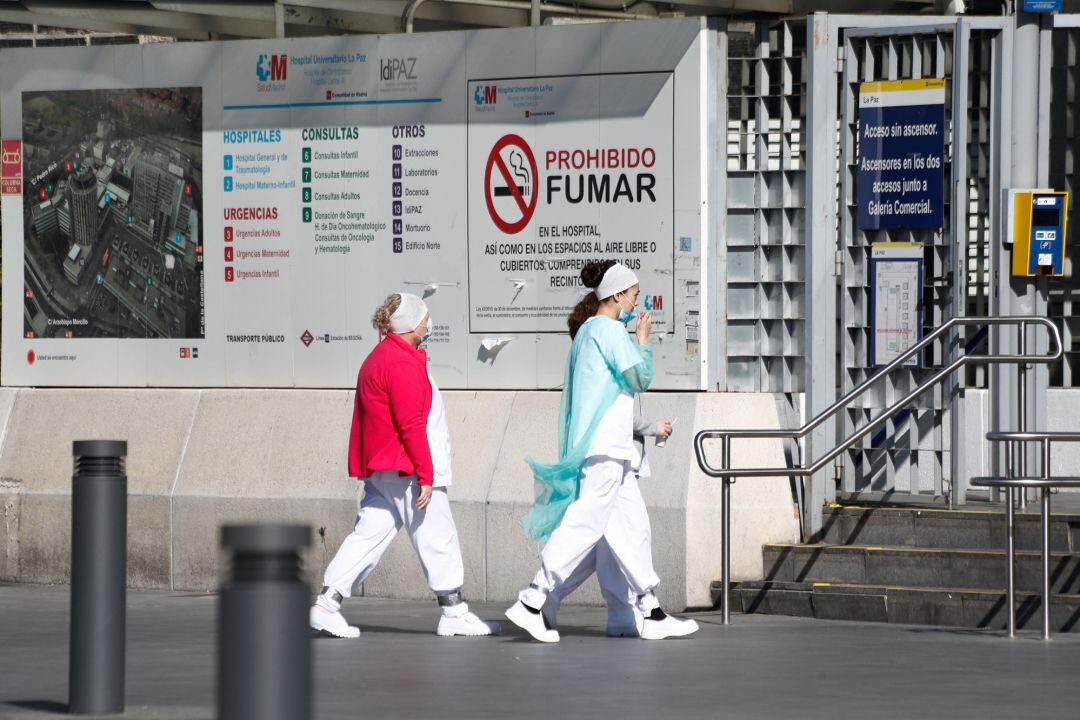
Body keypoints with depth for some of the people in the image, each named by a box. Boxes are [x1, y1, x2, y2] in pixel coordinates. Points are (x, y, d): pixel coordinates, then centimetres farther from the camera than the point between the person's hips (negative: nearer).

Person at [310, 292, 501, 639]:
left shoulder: (378, 359, 17)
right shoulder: (403, 364, -16)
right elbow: (411, 425, -20)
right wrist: (425, 476, -19)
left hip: (380, 468, 10)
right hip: (404, 469, -10)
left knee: (370, 534, 7)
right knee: (438, 538, 0)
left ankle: (327, 604, 0)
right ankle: (454, 614, 6)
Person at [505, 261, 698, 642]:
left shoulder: (586, 331, 19)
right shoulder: (608, 330, -10)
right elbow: (640, 379, -10)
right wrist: (643, 340, 3)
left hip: (610, 449, 10)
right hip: (604, 446, -10)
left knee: (632, 525, 9)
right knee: (585, 524, -11)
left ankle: (651, 613, 9)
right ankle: (531, 602, -13)